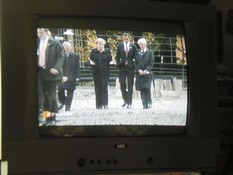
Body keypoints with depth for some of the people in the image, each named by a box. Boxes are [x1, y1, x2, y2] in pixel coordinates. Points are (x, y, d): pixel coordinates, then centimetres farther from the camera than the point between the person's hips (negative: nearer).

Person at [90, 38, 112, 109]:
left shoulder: (107, 51, 3)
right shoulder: (93, 51, 5)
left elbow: (110, 60, 5)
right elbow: (91, 60, 12)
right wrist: (91, 62, -8)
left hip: (105, 72, -1)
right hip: (96, 72, 1)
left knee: (104, 88, -8)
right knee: (97, 88, 4)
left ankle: (105, 104, -5)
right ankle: (98, 105, 11)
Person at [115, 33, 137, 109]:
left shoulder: (133, 46, 3)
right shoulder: (119, 46, 7)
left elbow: (136, 57, 7)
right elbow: (117, 57, 11)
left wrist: (132, 64, -2)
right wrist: (119, 64, -1)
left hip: (130, 67, -1)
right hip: (122, 68, 1)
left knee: (130, 85, -1)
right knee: (122, 84, -1)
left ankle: (129, 103, 1)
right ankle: (125, 100, 19)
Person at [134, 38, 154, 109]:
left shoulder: (150, 52, 5)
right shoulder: (137, 53, 14)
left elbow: (151, 63, -2)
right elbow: (136, 63, 9)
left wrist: (146, 70, -14)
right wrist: (139, 70, -8)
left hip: (147, 73, -3)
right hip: (139, 73, 3)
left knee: (147, 88, -9)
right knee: (141, 89, -2)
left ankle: (149, 103, -1)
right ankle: (144, 104, -1)